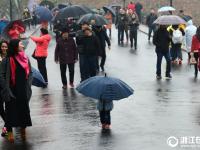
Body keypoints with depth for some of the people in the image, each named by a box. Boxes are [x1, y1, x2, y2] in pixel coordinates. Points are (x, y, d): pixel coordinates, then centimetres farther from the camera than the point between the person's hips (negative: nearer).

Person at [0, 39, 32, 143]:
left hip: (23, 91, 4)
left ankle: (23, 129, 25)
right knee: (11, 111, 4)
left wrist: (28, 86, 0)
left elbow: (30, 72, 10)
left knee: (24, 109, 11)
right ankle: (10, 130, 15)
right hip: (12, 91, -4)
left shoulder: (25, 58, 3)